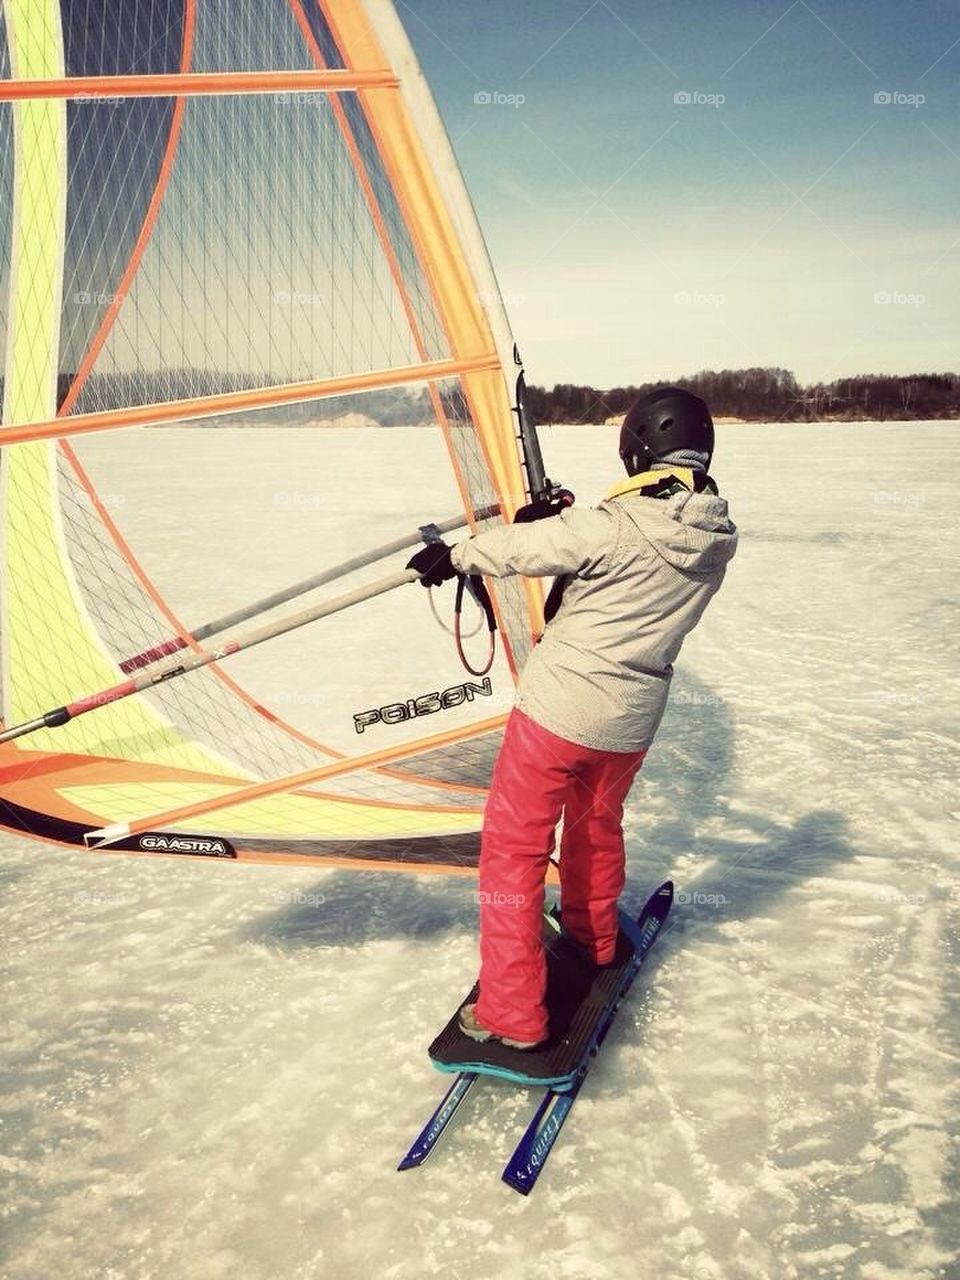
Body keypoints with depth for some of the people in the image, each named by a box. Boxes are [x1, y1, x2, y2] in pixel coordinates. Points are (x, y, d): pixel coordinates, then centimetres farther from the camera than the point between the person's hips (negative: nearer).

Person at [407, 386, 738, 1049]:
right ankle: (595, 940, 52)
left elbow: (524, 546, -8)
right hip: (632, 721, 7)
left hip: (560, 710, -6)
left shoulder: (613, 526, -22)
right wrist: (562, 521, 15)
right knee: (598, 825, 29)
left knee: (515, 846, 5)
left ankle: (512, 1014, 8)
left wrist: (453, 555, 10)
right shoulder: (718, 540, -2)